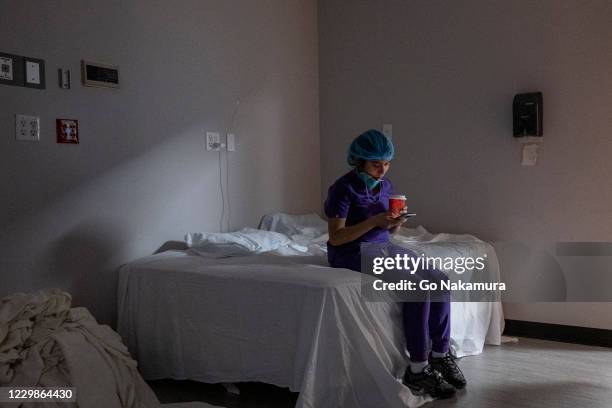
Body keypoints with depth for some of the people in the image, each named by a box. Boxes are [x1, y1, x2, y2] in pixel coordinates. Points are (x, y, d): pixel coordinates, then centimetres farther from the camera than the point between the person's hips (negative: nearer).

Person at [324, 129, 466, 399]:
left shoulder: (385, 185, 8)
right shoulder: (343, 189, -13)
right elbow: (336, 237, -17)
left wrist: (397, 222, -7)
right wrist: (374, 221, -24)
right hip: (353, 255, -7)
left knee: (440, 280, -13)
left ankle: (440, 354, -1)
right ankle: (418, 370, -18)